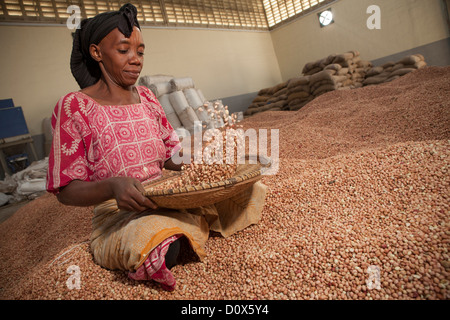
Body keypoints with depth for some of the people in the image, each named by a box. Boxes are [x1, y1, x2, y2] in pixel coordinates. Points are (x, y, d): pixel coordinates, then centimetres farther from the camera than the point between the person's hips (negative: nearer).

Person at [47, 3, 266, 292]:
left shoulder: (147, 98, 8)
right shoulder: (74, 108, -8)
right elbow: (67, 191, -9)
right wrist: (113, 186, -30)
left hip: (166, 200, 6)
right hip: (116, 215, -5)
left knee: (251, 192, -6)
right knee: (164, 249, -39)